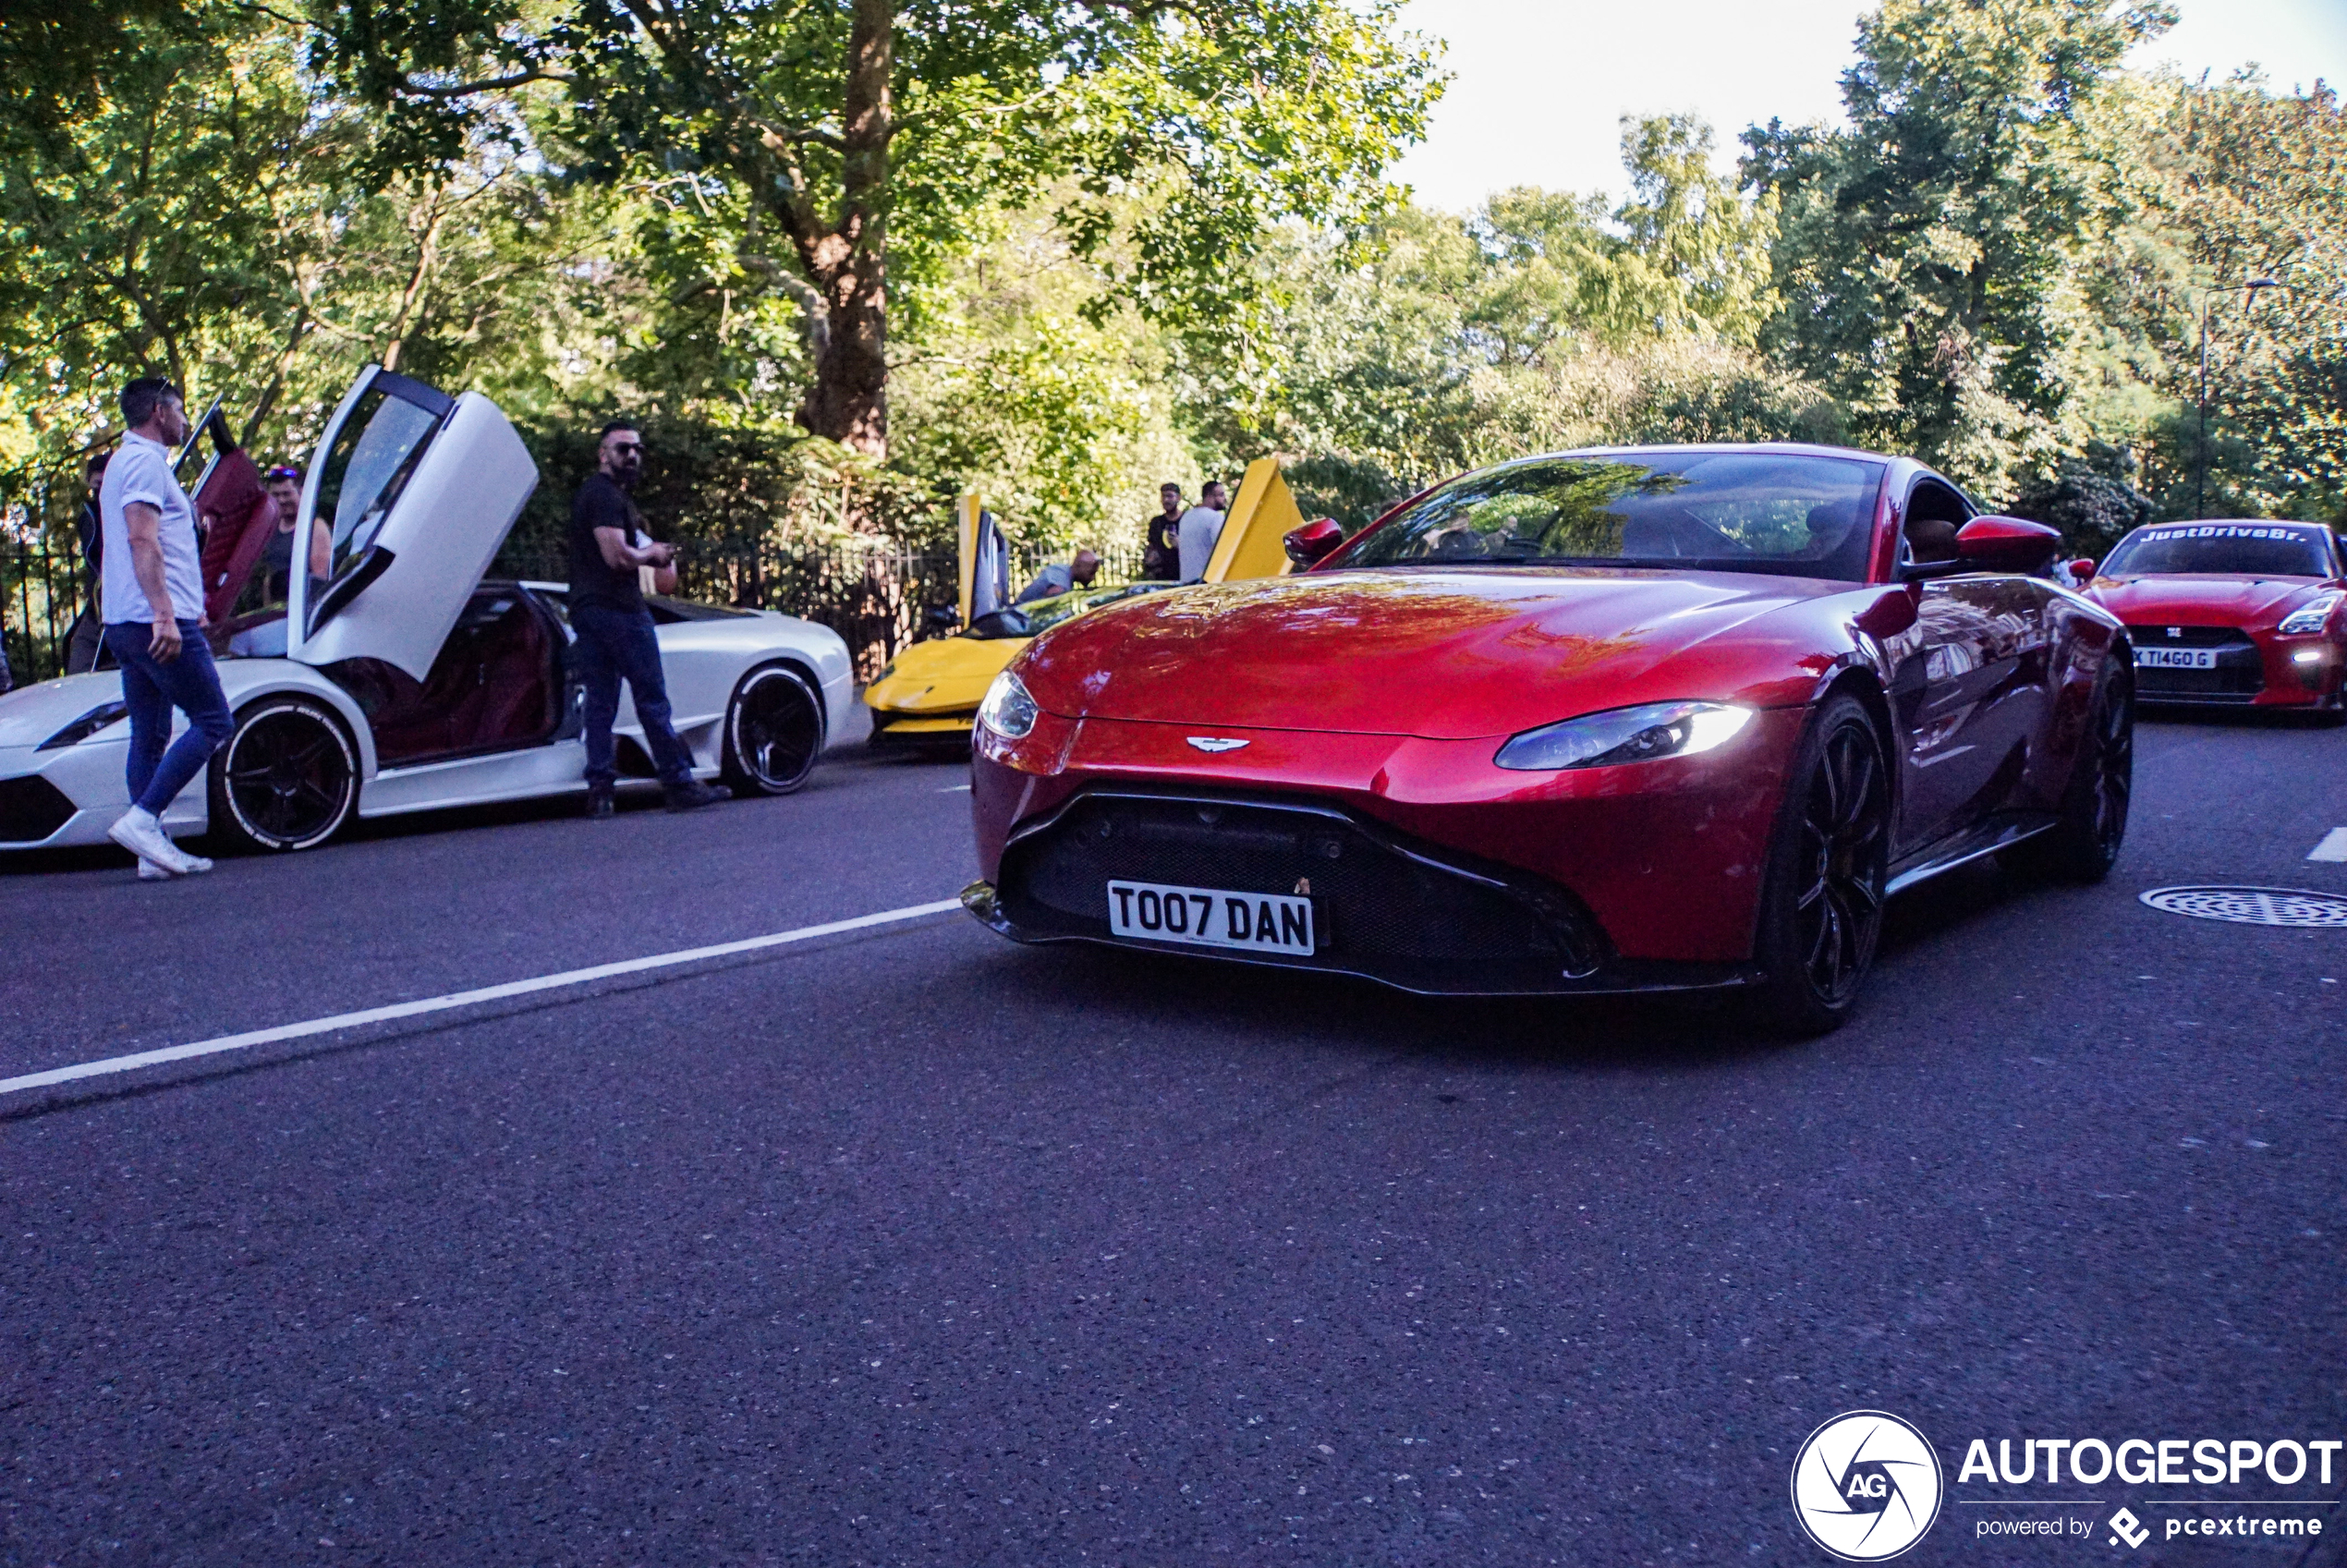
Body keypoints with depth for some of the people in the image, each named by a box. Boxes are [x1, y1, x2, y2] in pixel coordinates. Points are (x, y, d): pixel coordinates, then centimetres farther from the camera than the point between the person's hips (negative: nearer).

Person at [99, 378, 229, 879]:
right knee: (212, 721, -8)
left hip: (127, 625, 10)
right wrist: (165, 614, -27)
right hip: (158, 621, -10)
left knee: (148, 737, 7)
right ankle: (140, 819, -15)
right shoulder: (145, 461, -8)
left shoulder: (125, 461, 24)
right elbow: (142, 540, -20)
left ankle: (152, 848, 6)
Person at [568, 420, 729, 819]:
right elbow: (617, 556, -21)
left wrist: (649, 552, 14)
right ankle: (681, 785, -2)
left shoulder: (590, 493, 22)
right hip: (618, 610, -10)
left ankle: (599, 790, 1)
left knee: (600, 702, 6)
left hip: (585, 610, 10)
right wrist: (652, 554, -3)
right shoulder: (606, 494, -10)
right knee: (652, 700, -6)